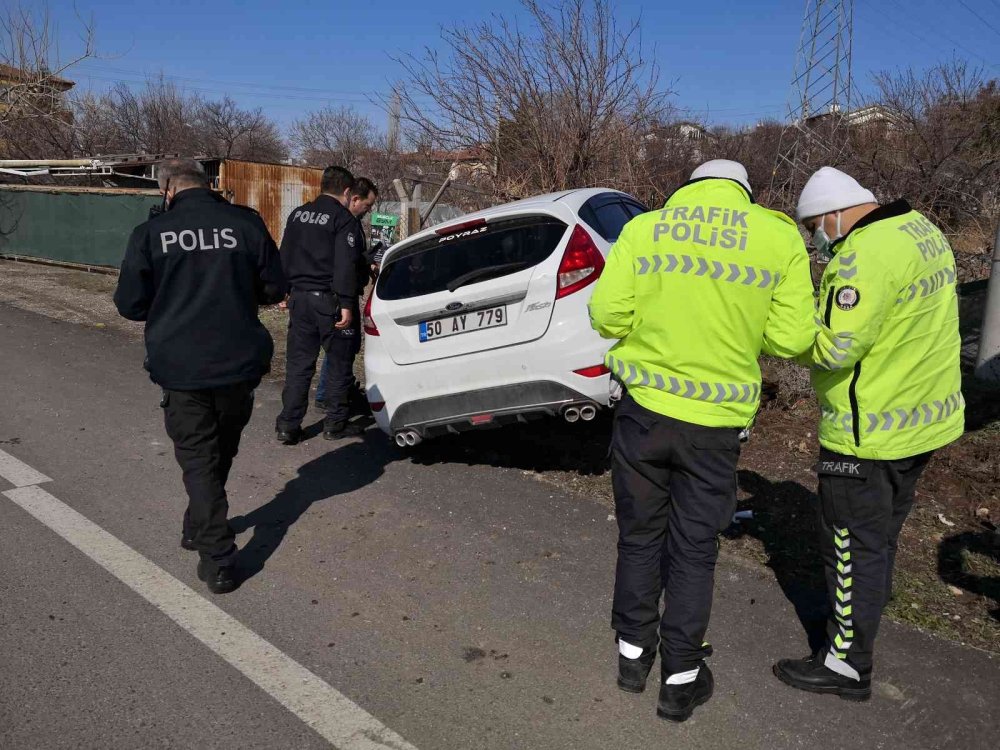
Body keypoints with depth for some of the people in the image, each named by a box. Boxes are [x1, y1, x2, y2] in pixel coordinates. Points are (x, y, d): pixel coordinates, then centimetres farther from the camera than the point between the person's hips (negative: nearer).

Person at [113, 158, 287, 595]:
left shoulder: (150, 234, -6)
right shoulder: (246, 223, -3)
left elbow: (130, 304, -2)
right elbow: (274, 288, 2)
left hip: (180, 367, -2)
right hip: (239, 362, 2)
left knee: (198, 458, 9)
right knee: (222, 451, 22)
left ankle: (217, 559, 6)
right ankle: (201, 527, 41)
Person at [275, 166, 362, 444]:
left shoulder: (298, 214, 12)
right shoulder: (344, 219, -9)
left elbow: (284, 256, 17)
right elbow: (345, 266, -17)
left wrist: (288, 290, 22)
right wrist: (346, 304, -18)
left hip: (299, 297, 6)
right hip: (328, 299, -6)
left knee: (297, 363, 9)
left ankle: (288, 426, 8)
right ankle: (334, 423, 14)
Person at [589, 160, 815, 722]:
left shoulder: (643, 228, -1)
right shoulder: (780, 237, -3)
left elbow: (607, 313, -7)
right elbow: (792, 338, -5)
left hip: (644, 409, 1)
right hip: (716, 422, 0)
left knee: (640, 538, 18)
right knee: (694, 550, 13)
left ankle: (634, 654, 33)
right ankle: (681, 679, 26)